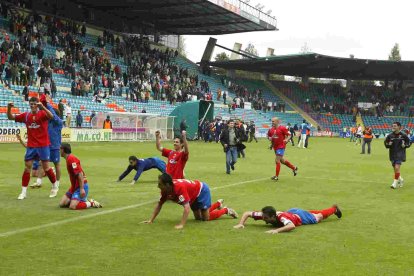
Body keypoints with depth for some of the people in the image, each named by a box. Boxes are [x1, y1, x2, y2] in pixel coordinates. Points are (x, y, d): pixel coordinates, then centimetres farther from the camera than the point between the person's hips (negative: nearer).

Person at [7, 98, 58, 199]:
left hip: (43, 146, -3)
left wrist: (42, 107, -41)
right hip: (31, 146, 4)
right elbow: (10, 117, 6)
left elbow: (51, 116, -28)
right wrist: (9, 108, -12)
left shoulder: (42, 113, -6)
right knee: (27, 168, 1)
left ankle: (55, 186, 22)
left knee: (46, 168, 1)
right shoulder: (26, 115, 5)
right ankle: (24, 192, 7)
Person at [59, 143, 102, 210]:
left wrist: (82, 189, -27)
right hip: (74, 186, 10)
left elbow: (80, 173, -24)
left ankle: (92, 203, -5)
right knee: (62, 204, 3)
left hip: (80, 187, -10)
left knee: (72, 206, -23)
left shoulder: (71, 159, -16)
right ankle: (84, 200, 11)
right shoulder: (68, 159, 15)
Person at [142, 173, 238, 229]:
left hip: (202, 190, -8)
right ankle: (218, 203, 38)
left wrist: (181, 225, -54)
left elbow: (187, 207, -48)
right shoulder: (165, 190, -18)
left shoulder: (179, 187, -42)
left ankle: (226, 210, 16)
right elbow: (159, 204, -6)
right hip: (194, 195, 8)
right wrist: (151, 220, -12)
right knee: (198, 218, 16)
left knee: (205, 218, -8)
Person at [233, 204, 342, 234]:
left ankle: (334, 208, 54)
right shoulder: (264, 215, -34)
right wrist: (240, 224, -40)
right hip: (292, 211, 6)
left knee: (318, 217, 25)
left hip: (301, 216, -6)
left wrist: (277, 230, -75)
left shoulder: (281, 217, -49)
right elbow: (247, 213, -25)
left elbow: (292, 226, -69)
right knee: (308, 212, 36)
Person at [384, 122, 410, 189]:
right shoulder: (390, 136, 1)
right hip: (392, 155, 4)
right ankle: (400, 180, 36)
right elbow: (386, 144, 9)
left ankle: (395, 183, -4)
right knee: (395, 169, 11)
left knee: (397, 168, -15)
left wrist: (405, 145, -13)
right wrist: (388, 144, -12)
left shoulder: (403, 135, -5)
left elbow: (408, 143, 6)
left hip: (400, 154, -4)